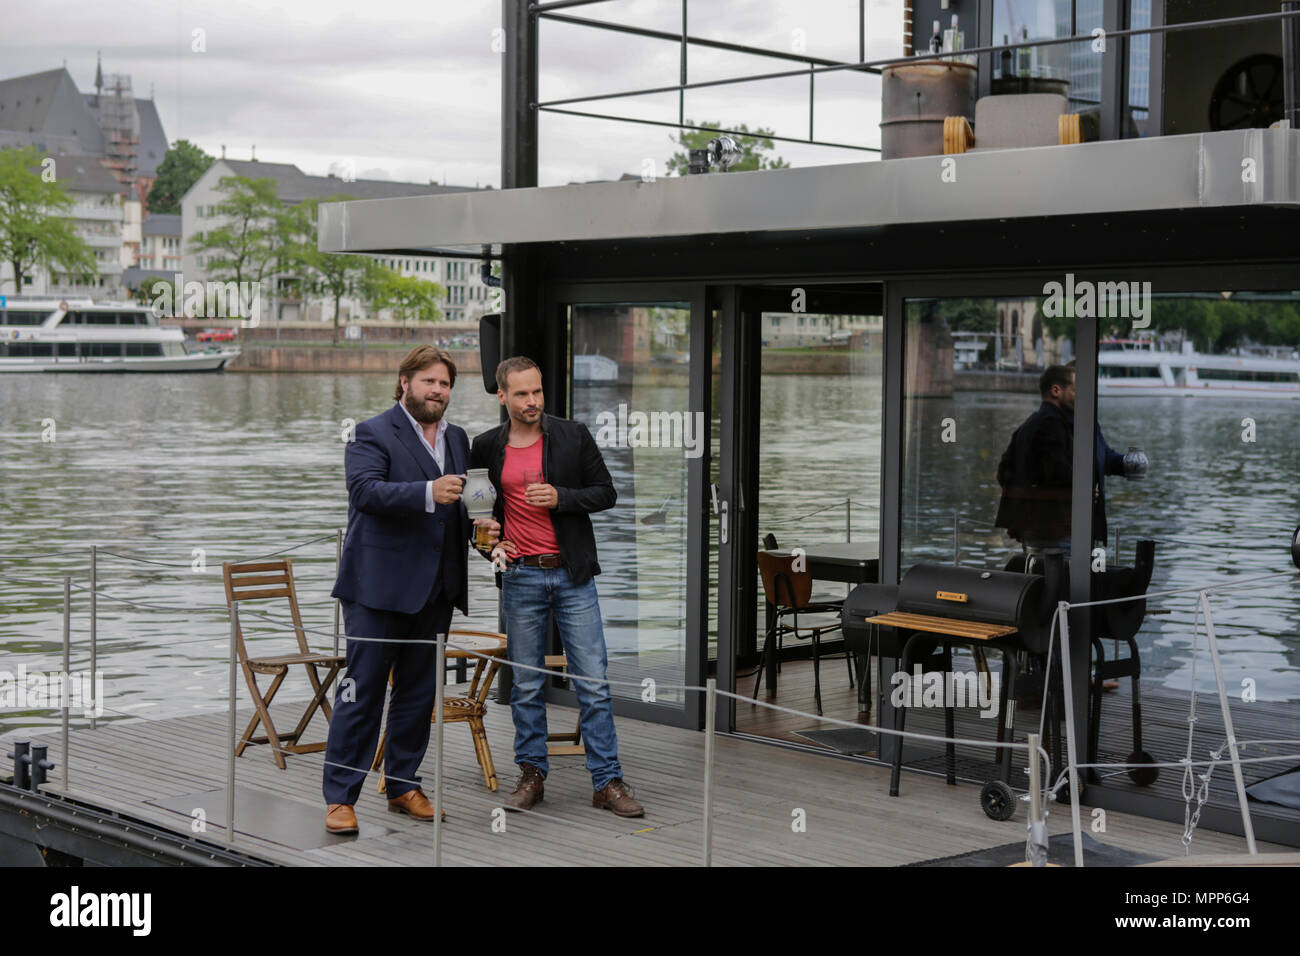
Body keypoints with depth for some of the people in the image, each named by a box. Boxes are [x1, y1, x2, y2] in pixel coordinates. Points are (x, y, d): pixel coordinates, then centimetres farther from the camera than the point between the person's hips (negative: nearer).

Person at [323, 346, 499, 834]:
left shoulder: (457, 438, 16)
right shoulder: (373, 434, -6)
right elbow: (365, 490, -21)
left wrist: (478, 525, 7)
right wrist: (428, 493, -32)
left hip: (435, 591, 7)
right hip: (379, 586, -7)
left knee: (419, 692, 12)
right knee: (362, 691, -5)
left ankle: (403, 785, 24)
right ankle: (340, 797, 0)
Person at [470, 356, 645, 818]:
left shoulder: (573, 436, -1)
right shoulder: (487, 446, 3)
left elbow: (606, 492, 1)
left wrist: (560, 497, -14)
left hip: (573, 574, -1)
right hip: (521, 576, 1)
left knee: (593, 683, -2)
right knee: (526, 685, 7)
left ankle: (607, 781, 4)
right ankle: (531, 775, 19)